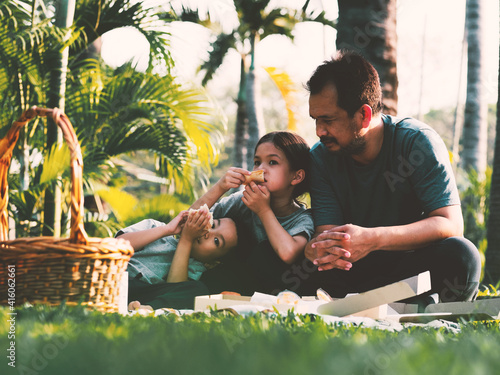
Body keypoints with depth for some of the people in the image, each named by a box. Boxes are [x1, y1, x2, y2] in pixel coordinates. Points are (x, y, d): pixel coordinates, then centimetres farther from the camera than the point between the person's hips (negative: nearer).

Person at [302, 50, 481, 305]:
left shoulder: (418, 141, -12)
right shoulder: (321, 156, -2)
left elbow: (450, 224, -22)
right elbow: (328, 232, -10)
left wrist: (373, 239, -37)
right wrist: (320, 248, -38)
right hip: (355, 271, 2)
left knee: (459, 254, -35)